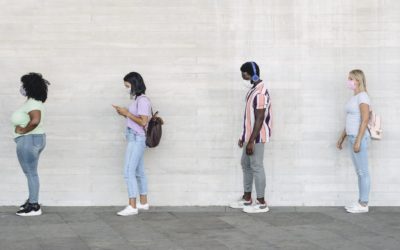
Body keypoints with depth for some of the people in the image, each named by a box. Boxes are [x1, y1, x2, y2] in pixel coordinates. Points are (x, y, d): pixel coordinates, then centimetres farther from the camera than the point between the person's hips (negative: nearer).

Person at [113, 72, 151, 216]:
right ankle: (143, 203, 25)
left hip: (137, 139, -10)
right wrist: (124, 114, 5)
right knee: (139, 172, 15)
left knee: (129, 172, -13)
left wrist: (127, 113, -16)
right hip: (134, 139, 10)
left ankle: (132, 206, -14)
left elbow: (143, 122, -20)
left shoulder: (143, 100, -14)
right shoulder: (137, 100, 15)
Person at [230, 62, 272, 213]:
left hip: (257, 137, -10)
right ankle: (247, 199, 26)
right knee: (246, 164, 16)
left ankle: (261, 203, 3)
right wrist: (244, 136, 20)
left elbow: (260, 119, -23)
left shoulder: (260, 93, -21)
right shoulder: (254, 89, 12)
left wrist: (252, 141, -23)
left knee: (256, 167, -4)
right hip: (250, 135, 10)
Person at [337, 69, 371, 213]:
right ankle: (361, 202, 16)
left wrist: (358, 141, -22)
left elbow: (365, 120, -18)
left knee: (363, 172, -4)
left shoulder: (362, 96, -11)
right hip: (352, 137, 9)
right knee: (359, 172, 11)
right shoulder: (354, 97, 16)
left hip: (359, 137, -9)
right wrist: (342, 138, 21)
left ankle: (364, 204, 0)